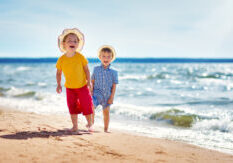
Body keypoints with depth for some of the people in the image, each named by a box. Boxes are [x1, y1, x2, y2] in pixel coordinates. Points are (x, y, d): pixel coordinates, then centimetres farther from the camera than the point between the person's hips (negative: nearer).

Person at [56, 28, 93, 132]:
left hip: (82, 86, -1)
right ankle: (75, 126, 17)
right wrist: (59, 84, -1)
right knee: (72, 107, 5)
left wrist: (88, 81, -7)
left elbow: (86, 69, -4)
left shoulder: (80, 57, -13)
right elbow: (58, 73, 4)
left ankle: (89, 125, 18)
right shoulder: (61, 59, -9)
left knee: (86, 106, 0)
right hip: (70, 88, 2)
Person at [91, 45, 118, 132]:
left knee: (106, 112, 9)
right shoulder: (96, 69, 0)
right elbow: (92, 81, 6)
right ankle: (91, 122, 1)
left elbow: (114, 86, -2)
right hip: (97, 93, 0)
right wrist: (91, 91, -1)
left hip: (107, 95, 0)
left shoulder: (113, 72, -4)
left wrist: (112, 97, -5)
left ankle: (106, 129, 24)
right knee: (91, 106, -22)